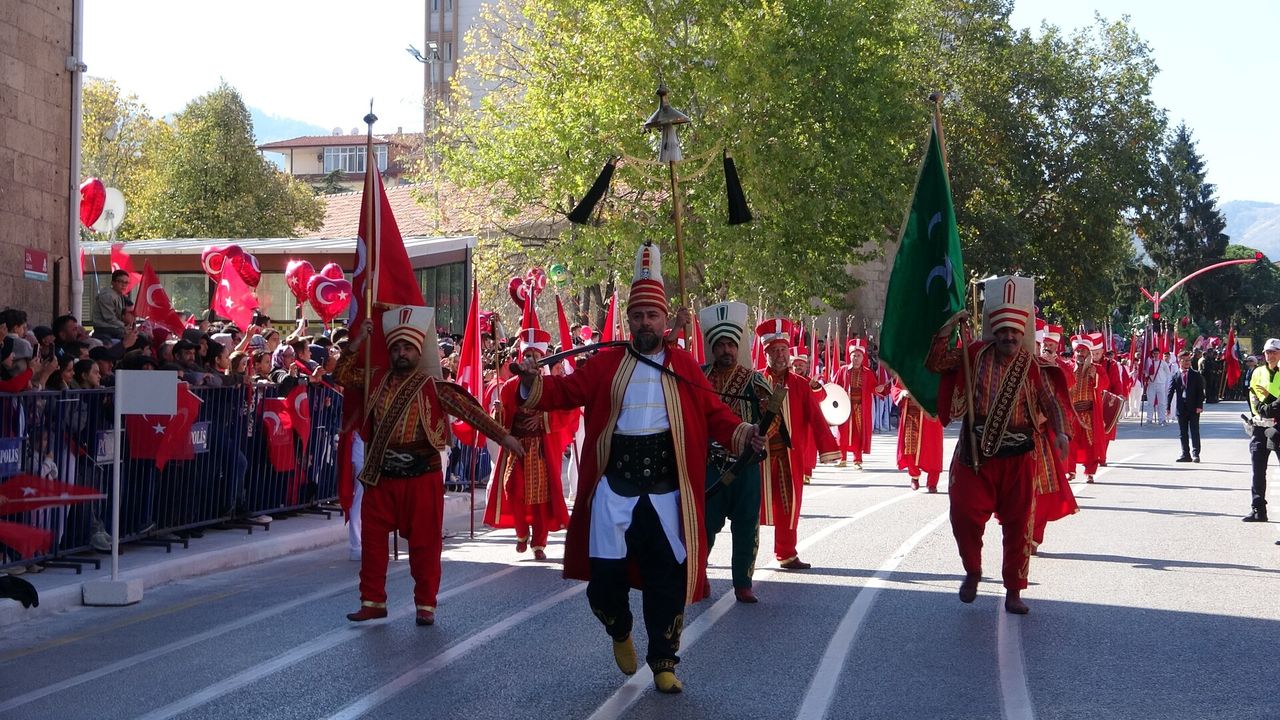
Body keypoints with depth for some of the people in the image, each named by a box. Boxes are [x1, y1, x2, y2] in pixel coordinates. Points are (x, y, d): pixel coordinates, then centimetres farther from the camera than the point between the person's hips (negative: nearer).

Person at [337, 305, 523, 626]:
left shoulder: (432, 387, -4)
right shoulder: (377, 380, 9)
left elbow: (469, 411, -6)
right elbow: (343, 375, 16)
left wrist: (502, 436, -11)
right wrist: (358, 342, 5)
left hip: (421, 476, -4)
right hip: (381, 476, 4)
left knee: (424, 542, 2)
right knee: (372, 539, 7)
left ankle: (426, 604, 13)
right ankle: (373, 601, 17)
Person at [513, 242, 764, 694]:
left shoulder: (684, 367, 6)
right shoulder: (607, 363, 6)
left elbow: (713, 414, 3)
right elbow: (567, 391, 0)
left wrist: (742, 434, -14)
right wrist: (534, 384, -19)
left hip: (665, 491, 0)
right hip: (614, 488, 0)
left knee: (666, 580, 3)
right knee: (604, 574, 3)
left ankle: (663, 663, 17)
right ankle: (620, 632, 34)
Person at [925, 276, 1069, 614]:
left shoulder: (1032, 366, 0)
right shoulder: (975, 355, 1)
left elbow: (1050, 403, 0)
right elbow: (935, 363, 0)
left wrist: (1061, 433, -16)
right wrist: (947, 329, -10)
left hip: (1018, 456, 0)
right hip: (976, 453, 0)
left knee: (1018, 523, 5)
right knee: (965, 513, -7)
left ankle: (1014, 592, 17)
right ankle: (973, 571, 20)